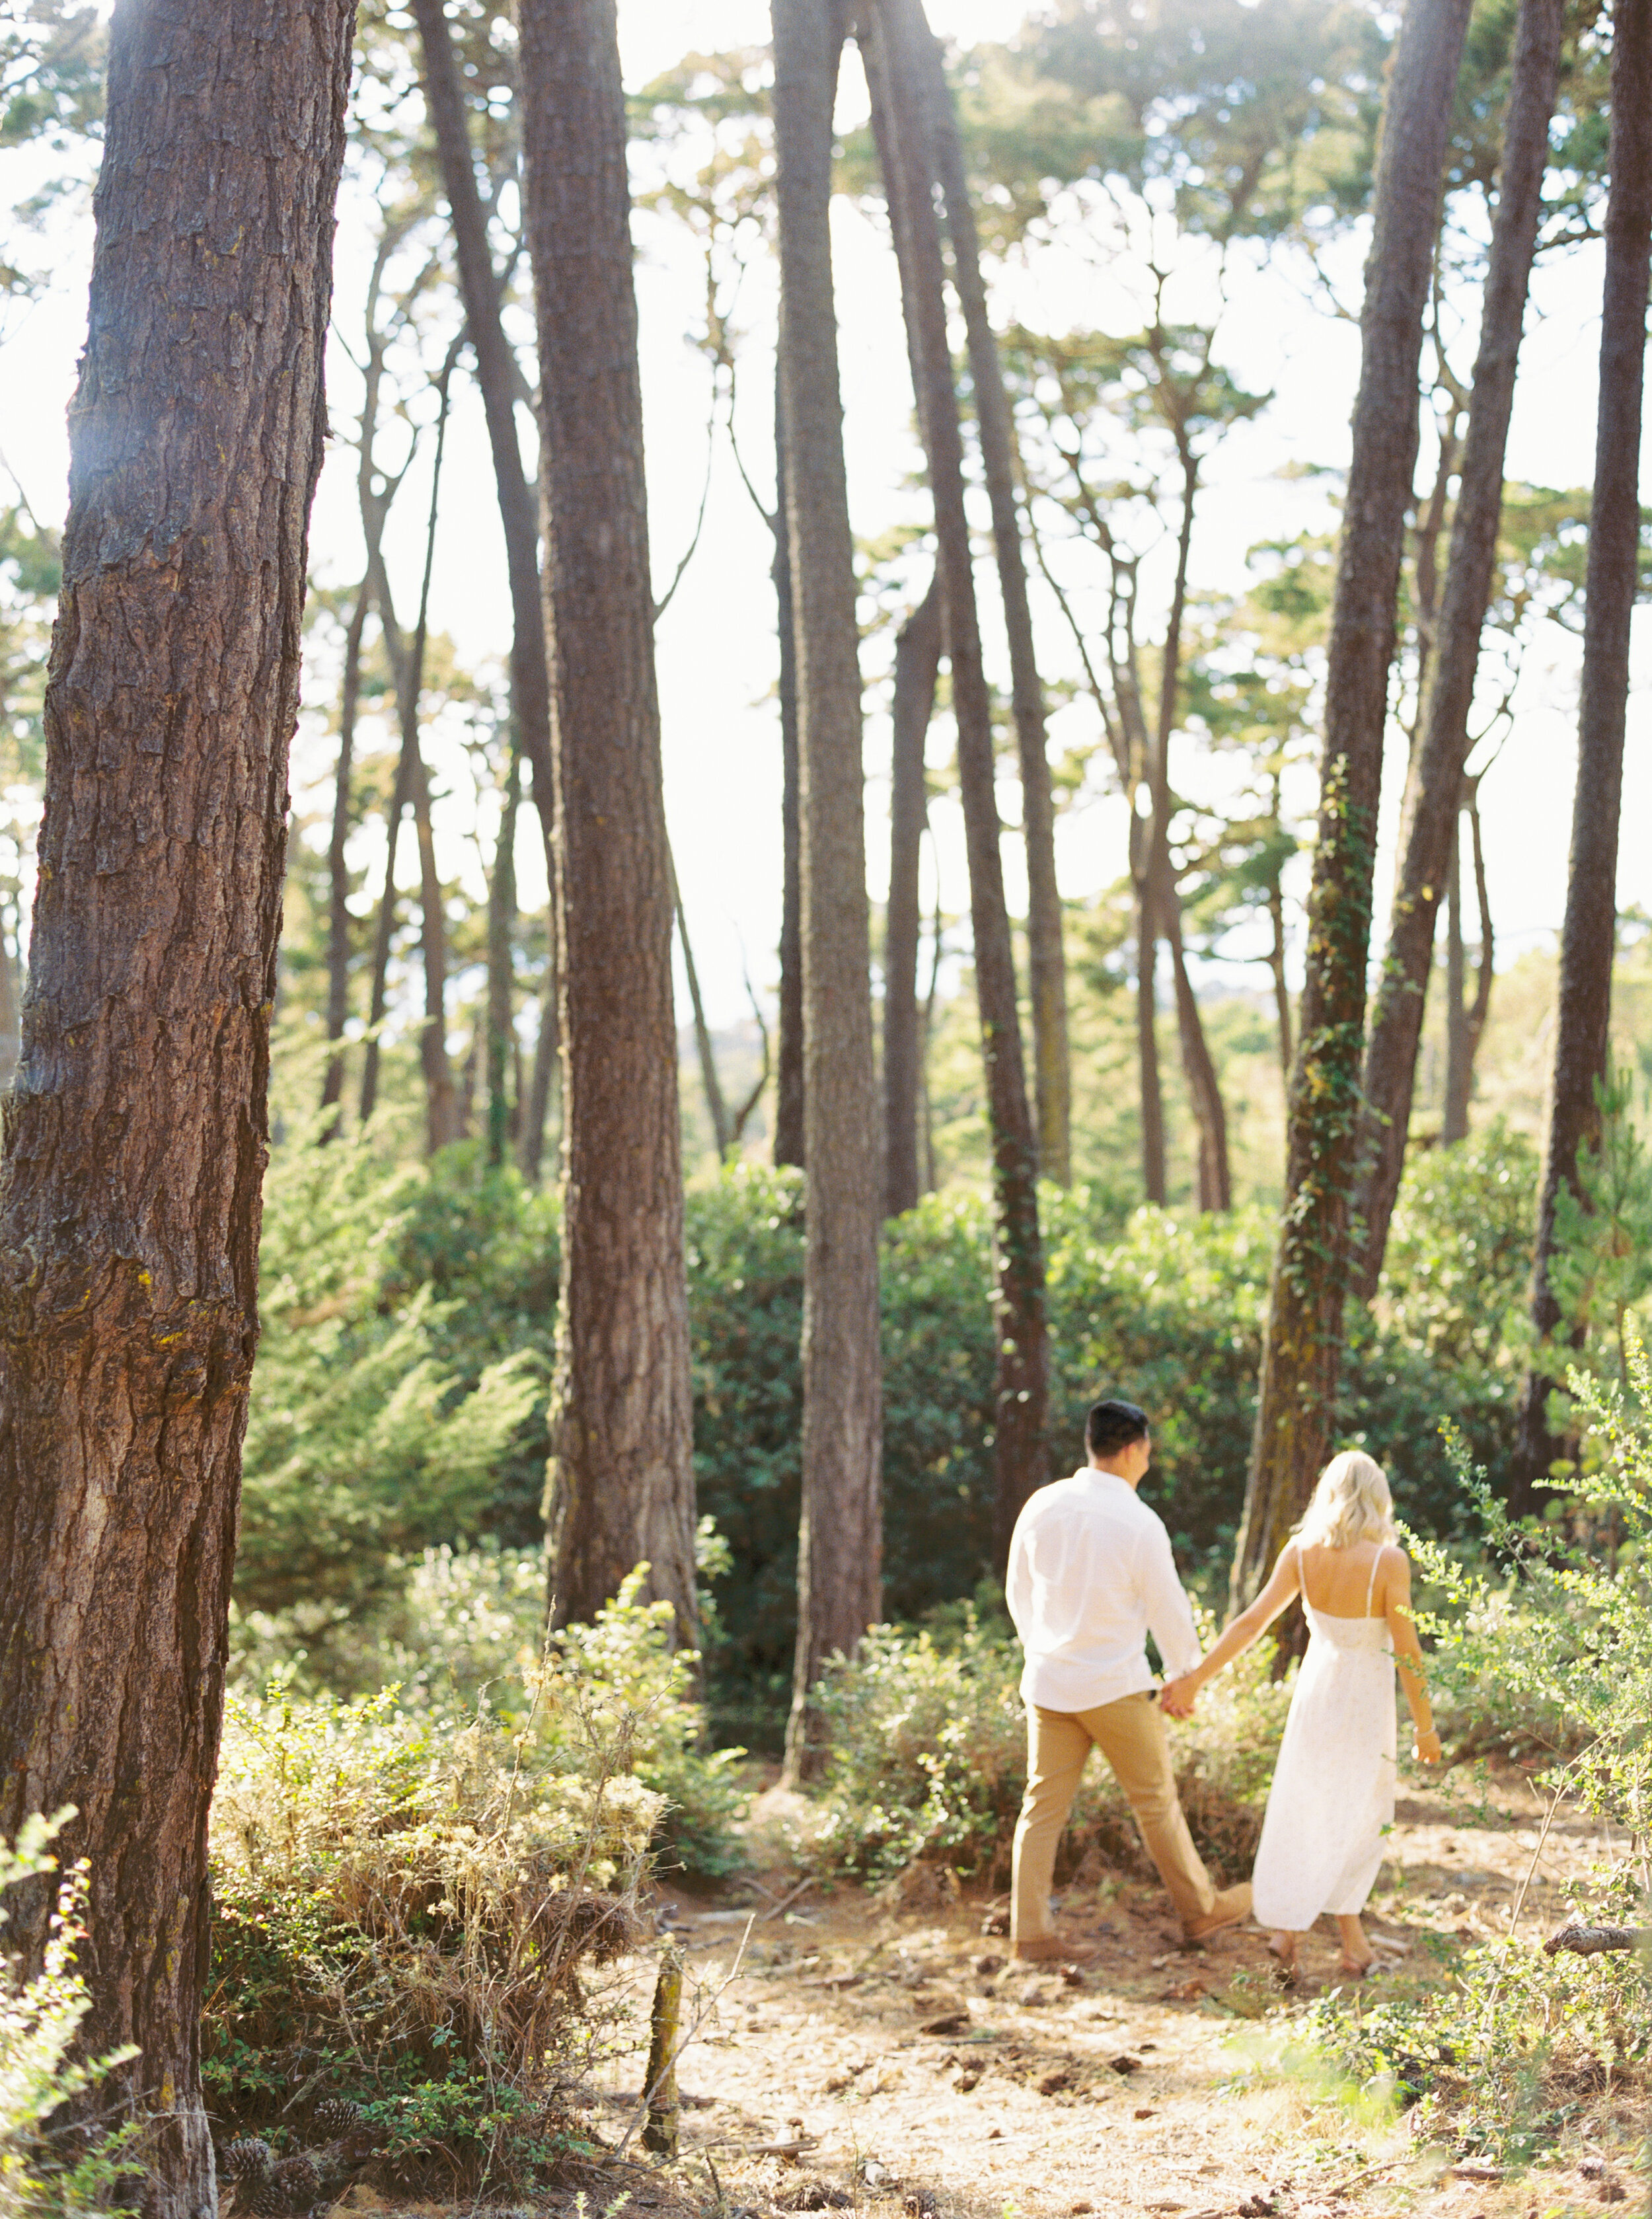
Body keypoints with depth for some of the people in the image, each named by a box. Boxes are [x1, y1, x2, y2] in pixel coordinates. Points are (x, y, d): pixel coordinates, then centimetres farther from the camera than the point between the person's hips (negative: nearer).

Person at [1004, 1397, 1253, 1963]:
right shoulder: (1139, 1523, -15)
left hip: (1048, 1681, 5)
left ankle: (1029, 1933, 8)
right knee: (1156, 1801, 12)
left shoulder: (1042, 1506, 0)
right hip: (1116, 1686, -4)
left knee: (1044, 1805, 8)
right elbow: (1168, 1611, -7)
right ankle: (1201, 1908, 27)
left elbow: (1019, 1592, 10)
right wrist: (1187, 1677, 9)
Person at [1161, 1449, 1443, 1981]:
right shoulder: (1388, 1560, -18)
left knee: (1302, 1812, 15)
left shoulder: (1301, 1551, -7)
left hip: (1314, 1691, 3)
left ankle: (1290, 1927, 14)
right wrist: (1425, 1726, -4)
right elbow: (1406, 1650, -15)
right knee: (1355, 1818, 13)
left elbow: (1252, 1622, -9)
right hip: (1364, 1701, -3)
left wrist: (1195, 1678, -4)